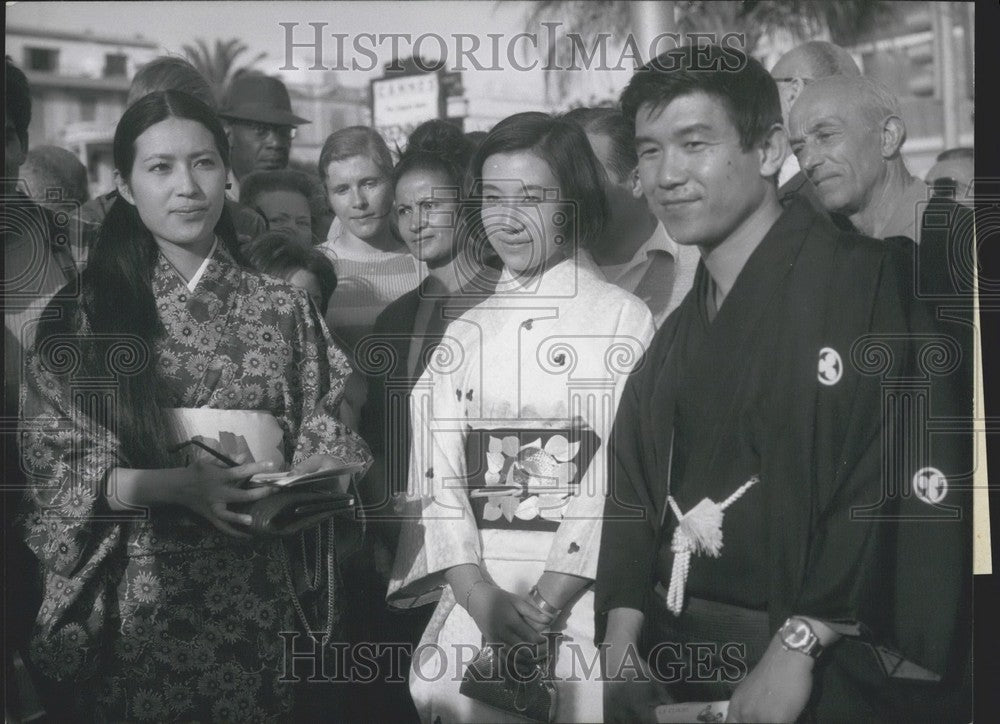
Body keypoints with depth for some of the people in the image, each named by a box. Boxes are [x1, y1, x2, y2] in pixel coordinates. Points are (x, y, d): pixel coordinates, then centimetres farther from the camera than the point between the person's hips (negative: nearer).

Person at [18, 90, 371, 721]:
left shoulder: (284, 310, 4)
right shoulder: (86, 316, -1)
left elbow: (325, 444, 8)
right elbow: (52, 471, -5)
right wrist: (178, 484, -17)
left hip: (255, 603, 2)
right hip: (134, 599, -1)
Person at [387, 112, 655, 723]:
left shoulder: (623, 318, -2)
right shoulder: (464, 332, 11)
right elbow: (437, 470, 3)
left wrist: (547, 599, -16)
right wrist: (478, 591, -12)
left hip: (584, 587, -3)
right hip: (476, 586, 3)